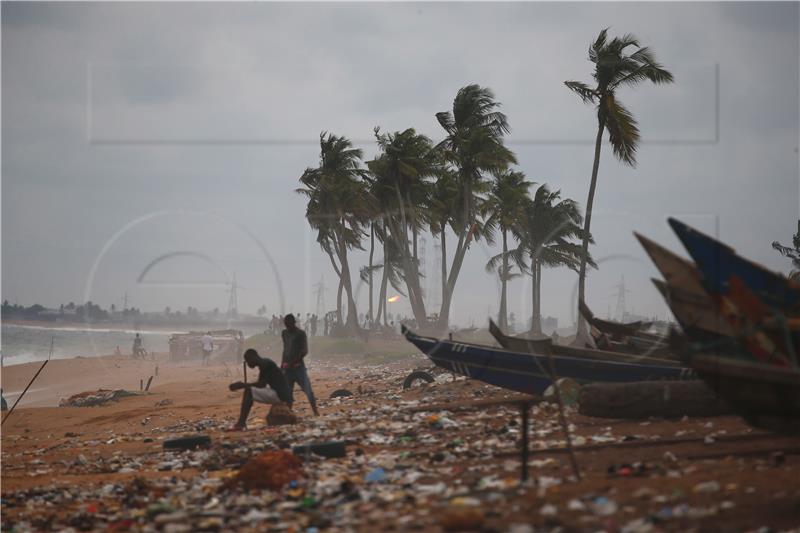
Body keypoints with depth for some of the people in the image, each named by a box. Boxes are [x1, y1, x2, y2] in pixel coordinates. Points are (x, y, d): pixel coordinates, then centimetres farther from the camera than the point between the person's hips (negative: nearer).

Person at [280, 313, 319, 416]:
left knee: (307, 388, -10)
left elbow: (305, 351, -10)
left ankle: (315, 411, -6)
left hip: (298, 366, -5)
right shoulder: (284, 333, 13)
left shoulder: (300, 334, -3)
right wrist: (282, 365, 14)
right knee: (287, 391, 3)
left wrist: (292, 362, -18)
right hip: (287, 367, 5)